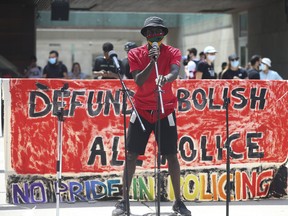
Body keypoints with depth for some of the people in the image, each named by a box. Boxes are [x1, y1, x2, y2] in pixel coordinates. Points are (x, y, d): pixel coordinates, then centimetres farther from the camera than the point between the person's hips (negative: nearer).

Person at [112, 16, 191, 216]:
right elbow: (139, 81, -12)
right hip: (142, 110, 1)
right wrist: (152, 62, -24)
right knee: (132, 155, -2)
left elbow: (174, 73, -22)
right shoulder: (136, 54, 1)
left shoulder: (173, 53, -2)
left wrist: (165, 78, -45)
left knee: (171, 156, 0)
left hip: (165, 111, -1)